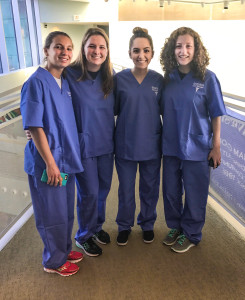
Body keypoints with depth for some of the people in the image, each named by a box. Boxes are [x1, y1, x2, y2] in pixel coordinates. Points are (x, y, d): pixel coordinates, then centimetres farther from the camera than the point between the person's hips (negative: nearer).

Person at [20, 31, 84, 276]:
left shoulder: (65, 82, 8)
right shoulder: (36, 83, -14)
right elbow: (34, 127, -17)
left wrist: (71, 155, 10)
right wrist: (50, 163, -18)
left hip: (67, 159, 7)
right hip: (47, 160, -7)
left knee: (67, 210, 20)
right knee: (53, 214, 7)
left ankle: (64, 249, 41)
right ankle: (53, 261, 29)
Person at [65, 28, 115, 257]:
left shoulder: (109, 77, 3)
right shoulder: (70, 75, -13)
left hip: (106, 143, 5)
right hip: (83, 144, -5)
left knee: (103, 189, 16)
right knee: (89, 193, 5)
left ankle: (97, 227, 42)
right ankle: (84, 236, 30)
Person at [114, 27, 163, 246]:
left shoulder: (158, 80, -1)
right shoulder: (119, 79, -6)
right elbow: (113, 110, 2)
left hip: (151, 144, 2)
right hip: (125, 144, -1)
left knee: (150, 188, 16)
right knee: (126, 190, 13)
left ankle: (147, 223, 40)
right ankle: (125, 226, 37)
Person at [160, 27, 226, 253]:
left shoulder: (207, 78, -9)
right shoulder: (168, 78, 1)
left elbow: (216, 115, -5)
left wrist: (216, 146, -6)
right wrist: (164, 137, 6)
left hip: (196, 147, -3)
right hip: (170, 146, 4)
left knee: (194, 193, 9)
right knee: (170, 190, 15)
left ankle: (191, 234, 30)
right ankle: (175, 227, 38)